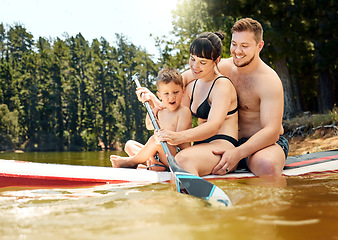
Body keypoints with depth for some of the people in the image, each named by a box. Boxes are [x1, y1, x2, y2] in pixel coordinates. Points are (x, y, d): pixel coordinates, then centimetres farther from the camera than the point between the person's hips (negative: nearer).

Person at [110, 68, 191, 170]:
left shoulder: (184, 111, -8)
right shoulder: (161, 112, 15)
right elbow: (149, 126, 33)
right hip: (163, 156, 9)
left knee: (154, 139, -33)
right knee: (129, 144, 6)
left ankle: (132, 161, -10)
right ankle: (152, 161, -23)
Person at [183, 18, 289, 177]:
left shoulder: (269, 80, -15)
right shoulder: (224, 67, 1)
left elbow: (271, 131, -23)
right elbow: (183, 78, 12)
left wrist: (237, 153, -38)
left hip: (265, 144, -4)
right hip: (231, 143, 5)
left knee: (267, 166, -40)